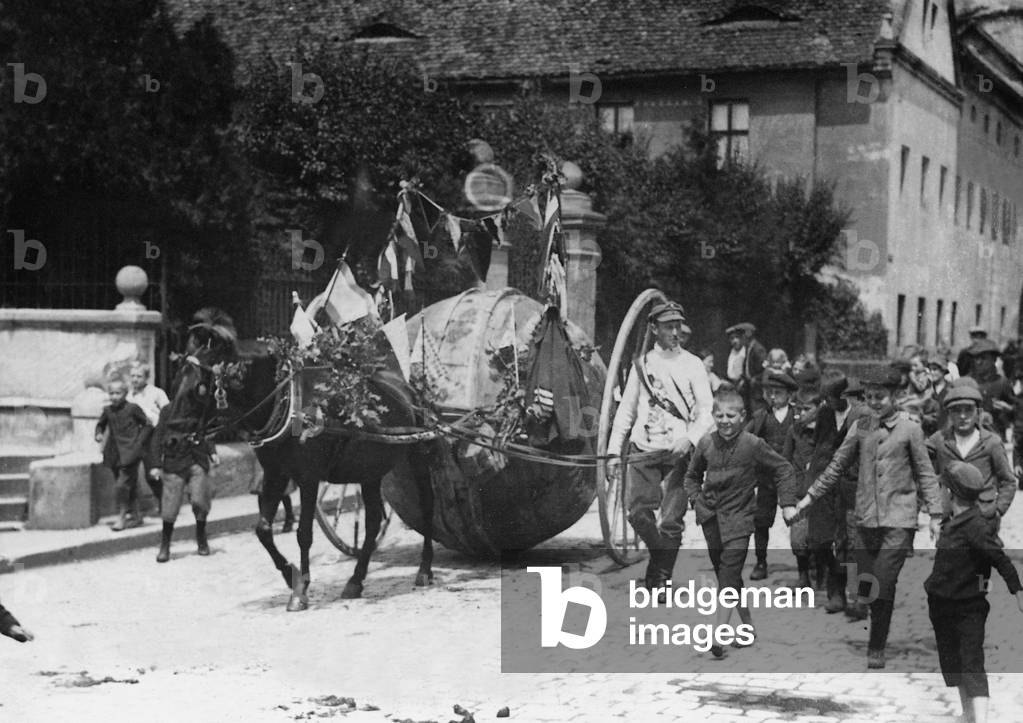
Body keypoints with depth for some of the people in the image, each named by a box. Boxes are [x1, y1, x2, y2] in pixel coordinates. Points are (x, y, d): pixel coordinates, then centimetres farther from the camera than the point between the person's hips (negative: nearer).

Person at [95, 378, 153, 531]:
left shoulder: (133, 408, -6)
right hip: (114, 454, 5)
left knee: (122, 485, -15)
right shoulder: (107, 410, 7)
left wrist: (139, 442, -6)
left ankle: (121, 517, -5)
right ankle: (136, 516, 23)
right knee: (130, 486, 13)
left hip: (129, 454, -5)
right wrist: (98, 433, 2)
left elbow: (147, 425, 1)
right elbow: (100, 424, 23)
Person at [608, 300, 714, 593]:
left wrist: (689, 439, -18)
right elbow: (626, 410, 14)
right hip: (643, 449, 2)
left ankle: (660, 579, 5)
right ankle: (660, 555, 18)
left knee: (671, 521, -6)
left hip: (679, 452, -2)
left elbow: (707, 412, 0)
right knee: (638, 512, -8)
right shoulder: (642, 364, 12)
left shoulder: (693, 365, 5)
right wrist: (614, 451, 7)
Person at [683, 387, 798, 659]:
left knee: (729, 576, -14)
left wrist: (788, 504, -5)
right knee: (727, 576, 13)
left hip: (738, 519, -5)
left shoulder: (753, 445, -10)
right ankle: (748, 626, 29)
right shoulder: (706, 444, 0)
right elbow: (692, 475, 18)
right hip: (711, 520, 5)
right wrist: (696, 499, 4)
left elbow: (783, 470, 1)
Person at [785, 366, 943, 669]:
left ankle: (877, 650, 1)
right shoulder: (860, 427, 7)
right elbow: (835, 468, 11)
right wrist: (803, 504, 8)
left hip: (899, 521, -3)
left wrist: (935, 517, 0)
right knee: (865, 588, 3)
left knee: (882, 586, -11)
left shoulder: (909, 430, 0)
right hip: (867, 519, 3)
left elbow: (926, 475, 5)